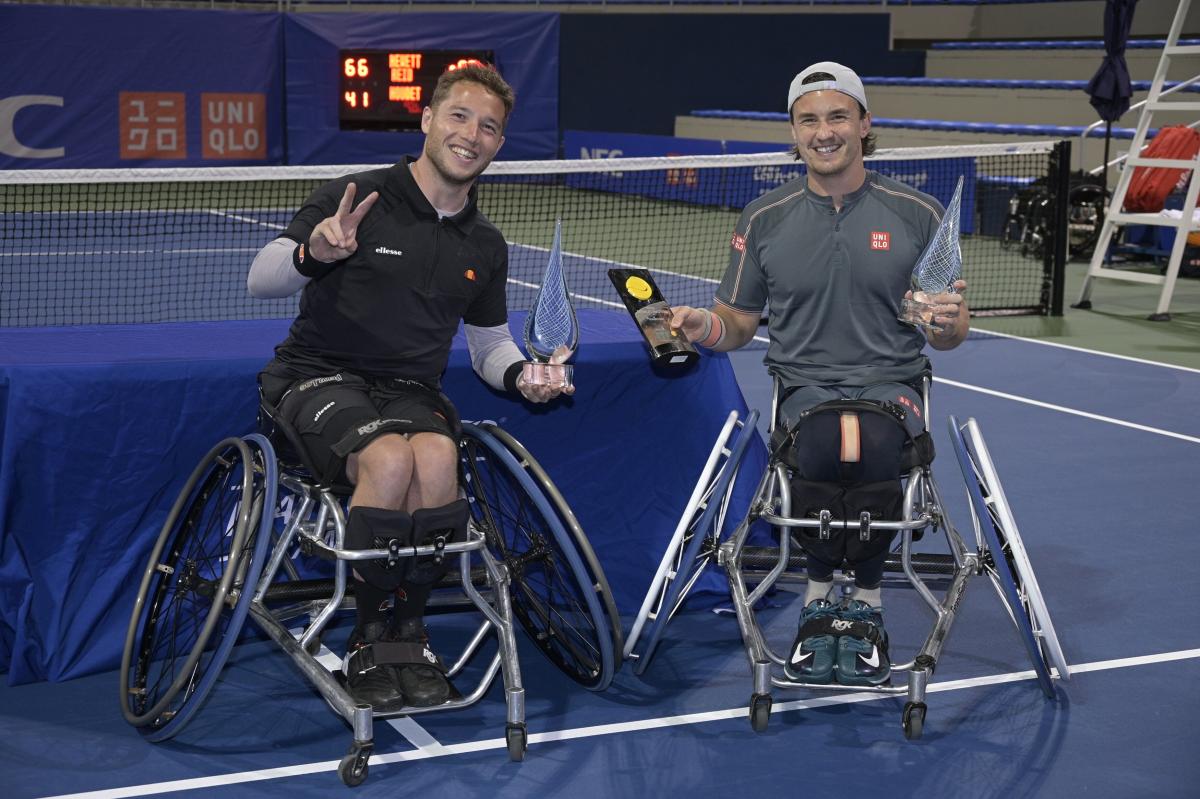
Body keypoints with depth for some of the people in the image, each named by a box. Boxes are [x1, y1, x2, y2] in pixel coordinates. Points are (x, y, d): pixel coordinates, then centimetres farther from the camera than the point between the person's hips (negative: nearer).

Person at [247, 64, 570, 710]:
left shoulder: (485, 246, 11)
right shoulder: (356, 198, -6)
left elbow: (489, 343, 22)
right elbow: (259, 280, -10)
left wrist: (520, 374, -1)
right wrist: (314, 253, -32)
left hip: (410, 389, 4)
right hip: (318, 378, -4)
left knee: (437, 456, -33)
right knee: (390, 458, -36)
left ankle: (409, 628, -11)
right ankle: (368, 637, -14)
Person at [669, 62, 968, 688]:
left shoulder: (918, 213, 8)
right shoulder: (765, 218, 11)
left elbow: (948, 336, 11)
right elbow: (739, 324, 15)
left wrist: (949, 321, -13)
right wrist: (701, 324, -8)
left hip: (891, 380, 0)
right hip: (804, 381, 1)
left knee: (876, 445, -37)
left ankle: (864, 601, -12)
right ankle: (820, 595, -11)